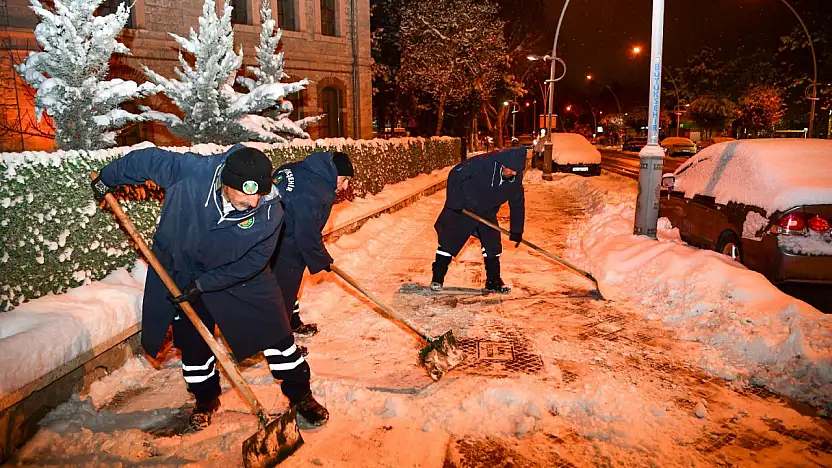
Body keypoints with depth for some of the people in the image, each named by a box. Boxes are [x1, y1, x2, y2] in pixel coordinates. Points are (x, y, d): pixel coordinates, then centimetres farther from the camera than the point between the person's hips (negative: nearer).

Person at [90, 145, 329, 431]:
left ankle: (300, 394, 18)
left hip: (241, 275, 0)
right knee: (192, 341, 8)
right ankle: (206, 399, 35)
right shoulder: (192, 172, -31)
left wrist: (203, 284, -21)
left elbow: (253, 261, -20)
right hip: (182, 272, 1)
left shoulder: (270, 213, -30)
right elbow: (149, 160, -13)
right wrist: (108, 178, 2)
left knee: (275, 331, -2)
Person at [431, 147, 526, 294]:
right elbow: (454, 176, -21)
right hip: (461, 209, -4)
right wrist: (455, 203, -21)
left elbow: (517, 203, -2)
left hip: (487, 213, 5)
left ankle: (494, 282, 18)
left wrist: (516, 230, -4)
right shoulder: (481, 163, -31)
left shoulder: (516, 178, -14)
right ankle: (437, 279, 12)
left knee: (493, 245, 3)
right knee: (448, 241, -2)